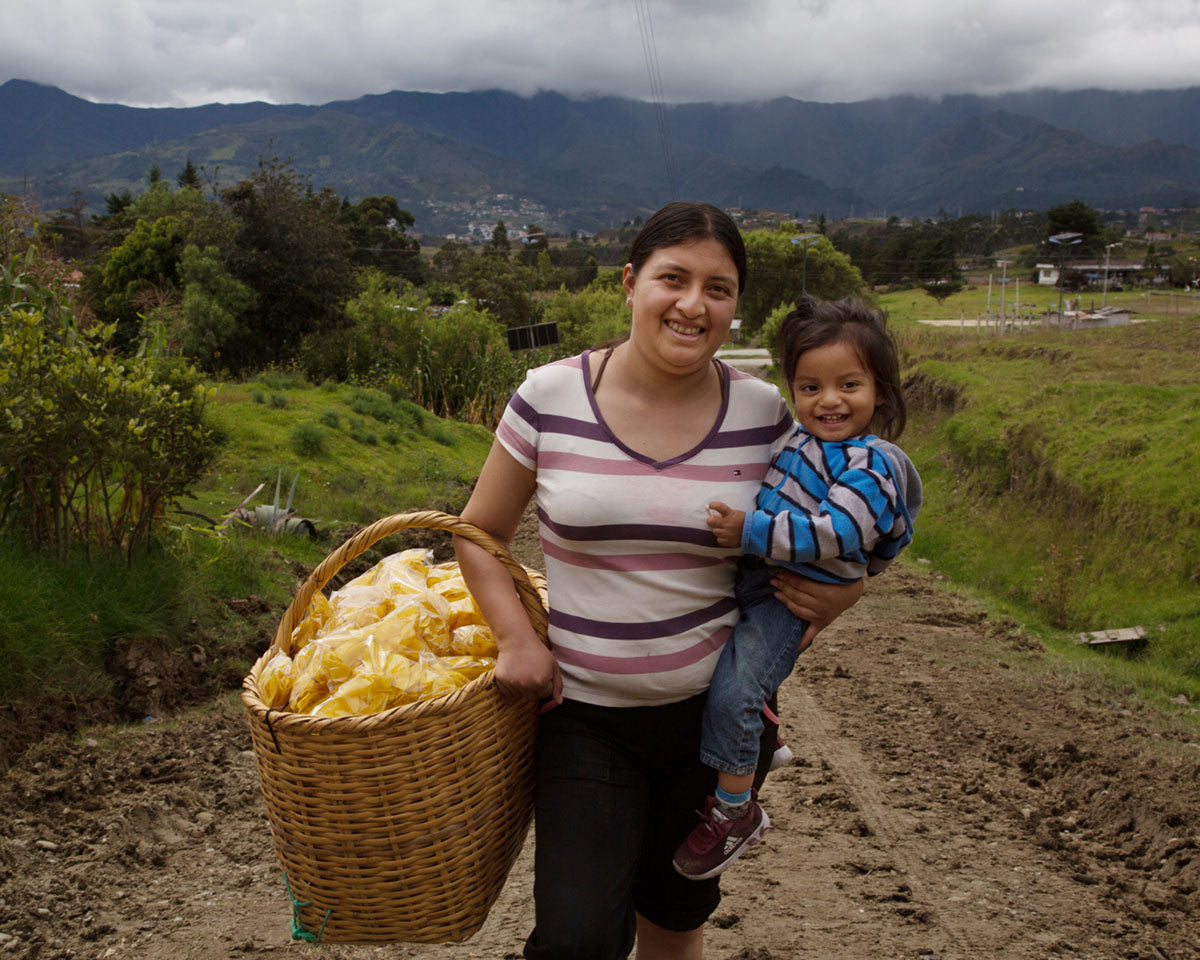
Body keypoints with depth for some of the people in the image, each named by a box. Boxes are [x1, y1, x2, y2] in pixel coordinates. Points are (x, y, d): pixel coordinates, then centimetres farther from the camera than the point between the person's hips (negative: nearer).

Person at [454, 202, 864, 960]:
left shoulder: (762, 414, -5)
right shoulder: (550, 397, -9)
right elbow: (480, 533, 2)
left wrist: (837, 594, -11)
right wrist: (516, 637, -13)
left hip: (714, 710, 2)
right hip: (584, 713, -2)